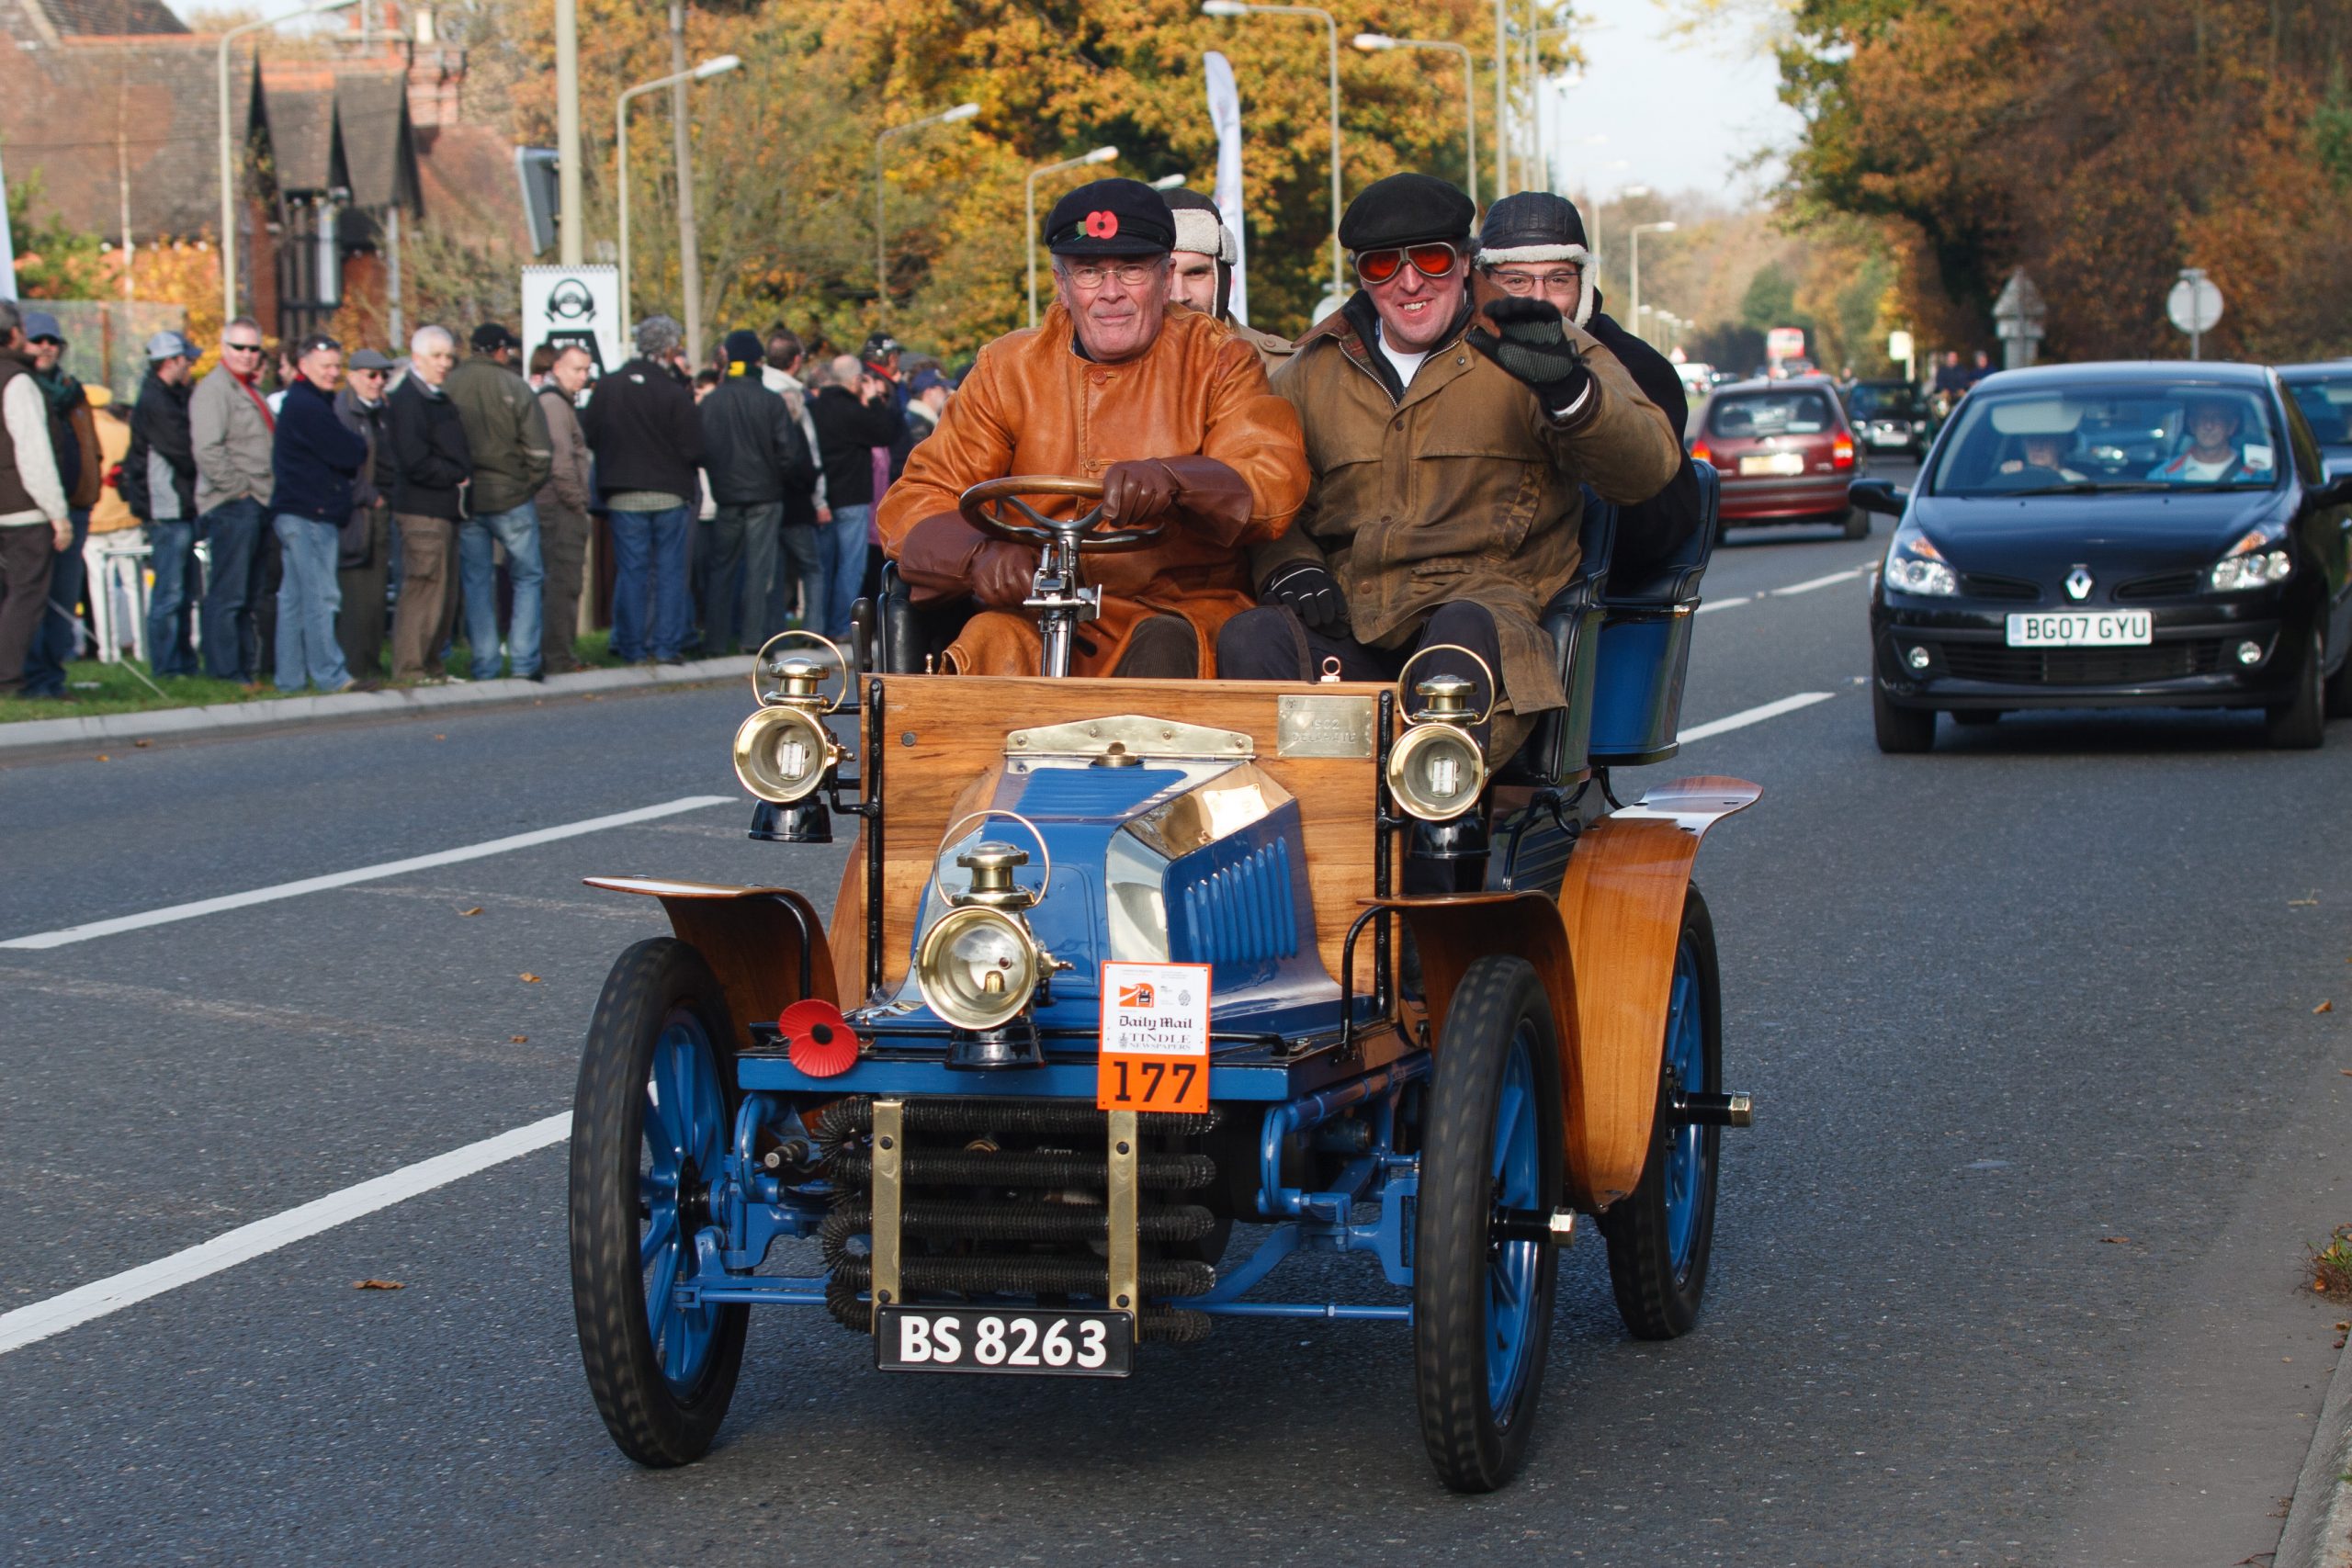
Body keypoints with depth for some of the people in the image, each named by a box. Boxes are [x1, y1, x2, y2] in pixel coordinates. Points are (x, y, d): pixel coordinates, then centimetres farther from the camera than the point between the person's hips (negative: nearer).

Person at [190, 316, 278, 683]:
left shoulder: (251, 391, 21)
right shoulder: (213, 389, -9)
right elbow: (208, 450, -20)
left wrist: (268, 494, 18)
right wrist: (238, 488, -17)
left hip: (257, 505, 10)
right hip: (231, 506, -10)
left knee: (249, 595, 13)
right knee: (228, 594, -9)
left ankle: (247, 667, 17)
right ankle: (225, 672, -8)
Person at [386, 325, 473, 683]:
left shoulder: (439, 399, 20)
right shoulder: (407, 399, -11)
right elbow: (414, 461, -19)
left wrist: (462, 477, 7)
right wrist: (457, 477, -10)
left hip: (446, 507, 10)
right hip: (423, 508, -10)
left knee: (445, 593, 11)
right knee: (424, 590, -10)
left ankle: (430, 666, 18)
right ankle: (409, 670, -6)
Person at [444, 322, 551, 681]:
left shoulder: (447, 387, -2)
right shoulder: (513, 387, -9)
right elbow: (540, 450, -10)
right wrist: (528, 486, 5)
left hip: (464, 502, 3)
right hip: (511, 500, -3)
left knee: (476, 584, 9)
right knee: (527, 578, 9)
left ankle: (484, 667, 8)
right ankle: (524, 661, 1)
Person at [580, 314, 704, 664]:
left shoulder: (606, 387, -3)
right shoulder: (675, 395, -13)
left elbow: (588, 436, 2)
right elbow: (693, 449, -12)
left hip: (623, 495, 3)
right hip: (669, 493, -2)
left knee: (631, 569, 7)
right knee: (670, 569, 6)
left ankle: (631, 647, 7)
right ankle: (667, 645, 4)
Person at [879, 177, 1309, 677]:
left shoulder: (1218, 362, 5)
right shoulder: (1008, 369, 10)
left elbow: (1277, 484, -12)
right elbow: (911, 505, 3)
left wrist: (1173, 479, -35)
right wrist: (980, 554, -21)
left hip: (1188, 612, -1)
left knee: (1165, 648, -35)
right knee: (993, 643, -32)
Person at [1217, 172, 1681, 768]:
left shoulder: (1535, 345, 7)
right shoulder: (1314, 369, 18)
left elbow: (1648, 468, -7)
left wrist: (1567, 390, -27)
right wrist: (1288, 566, 3)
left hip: (1487, 601, -3)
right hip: (1350, 624, 3)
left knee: (1464, 631, -38)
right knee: (1249, 640, -28)